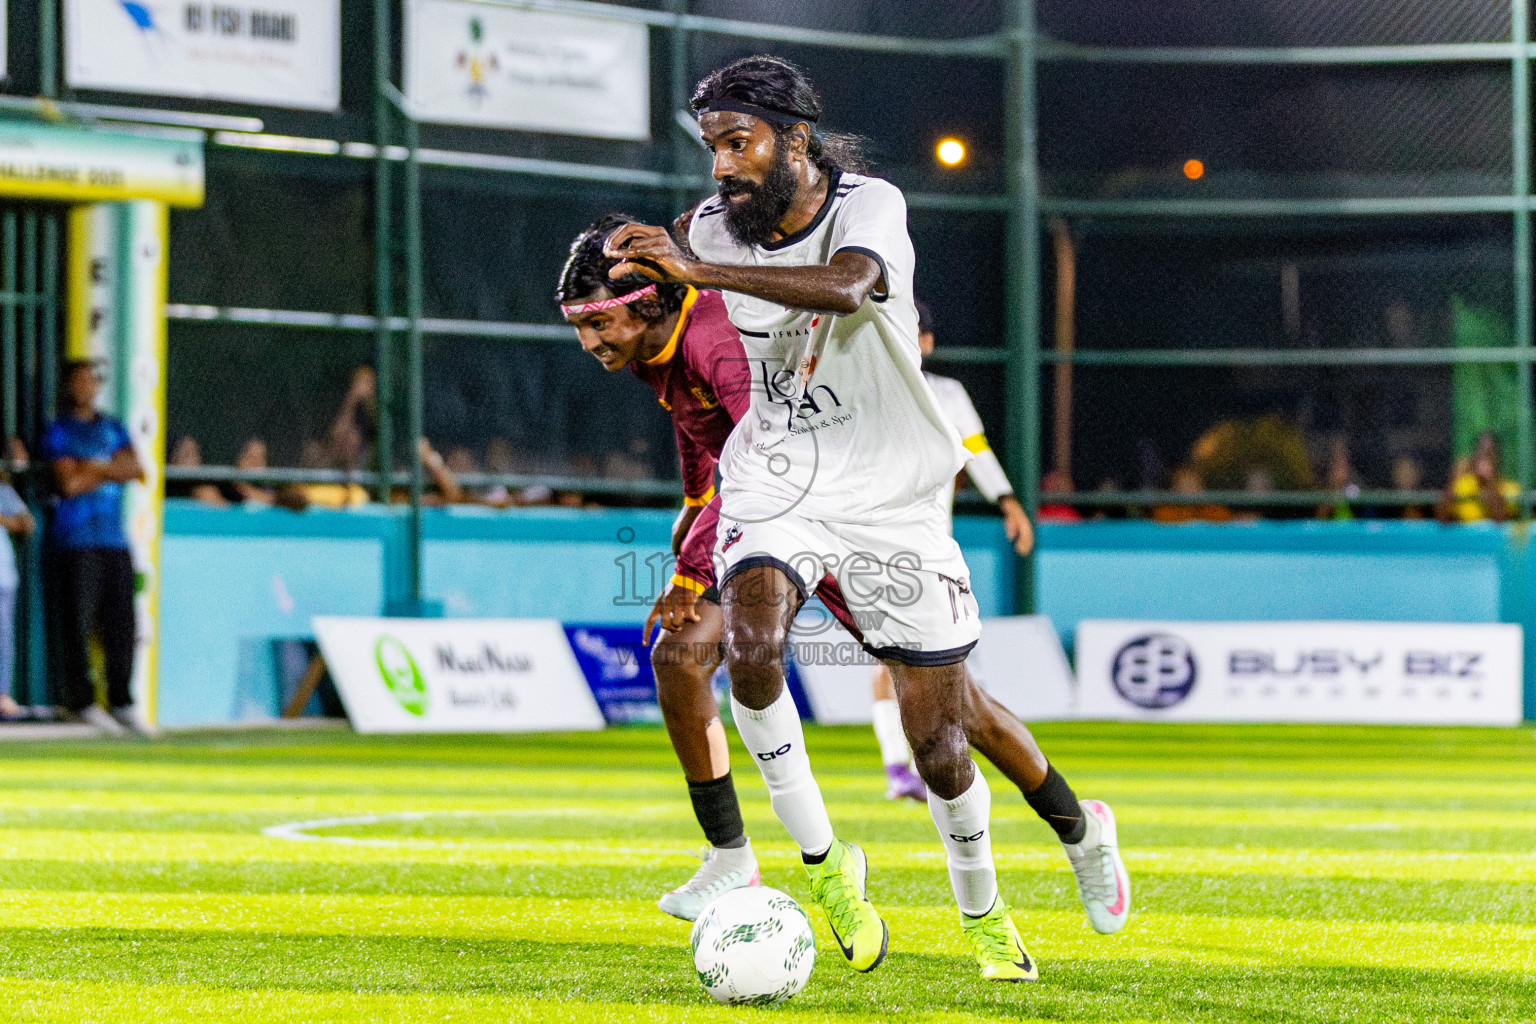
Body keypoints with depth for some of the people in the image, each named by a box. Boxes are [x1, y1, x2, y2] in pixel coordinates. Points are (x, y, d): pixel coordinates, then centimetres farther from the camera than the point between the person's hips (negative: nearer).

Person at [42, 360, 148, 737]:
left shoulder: (114, 429, 19)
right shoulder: (58, 432, 3)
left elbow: (136, 470, 6)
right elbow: (69, 483, -9)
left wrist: (95, 468, -7)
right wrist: (111, 471, -2)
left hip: (114, 539, 5)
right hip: (75, 541, -5)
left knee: (121, 625, 3)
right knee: (77, 623, -8)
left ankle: (121, 702, 8)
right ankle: (82, 702, -4)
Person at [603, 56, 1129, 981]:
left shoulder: (871, 208, -17)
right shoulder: (715, 228, -3)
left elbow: (844, 289, -41)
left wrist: (696, 272, -49)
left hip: (890, 497, -2)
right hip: (773, 487, 2)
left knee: (942, 749, 0)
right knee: (751, 645, -31)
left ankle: (984, 913, 29)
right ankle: (824, 862, -15)